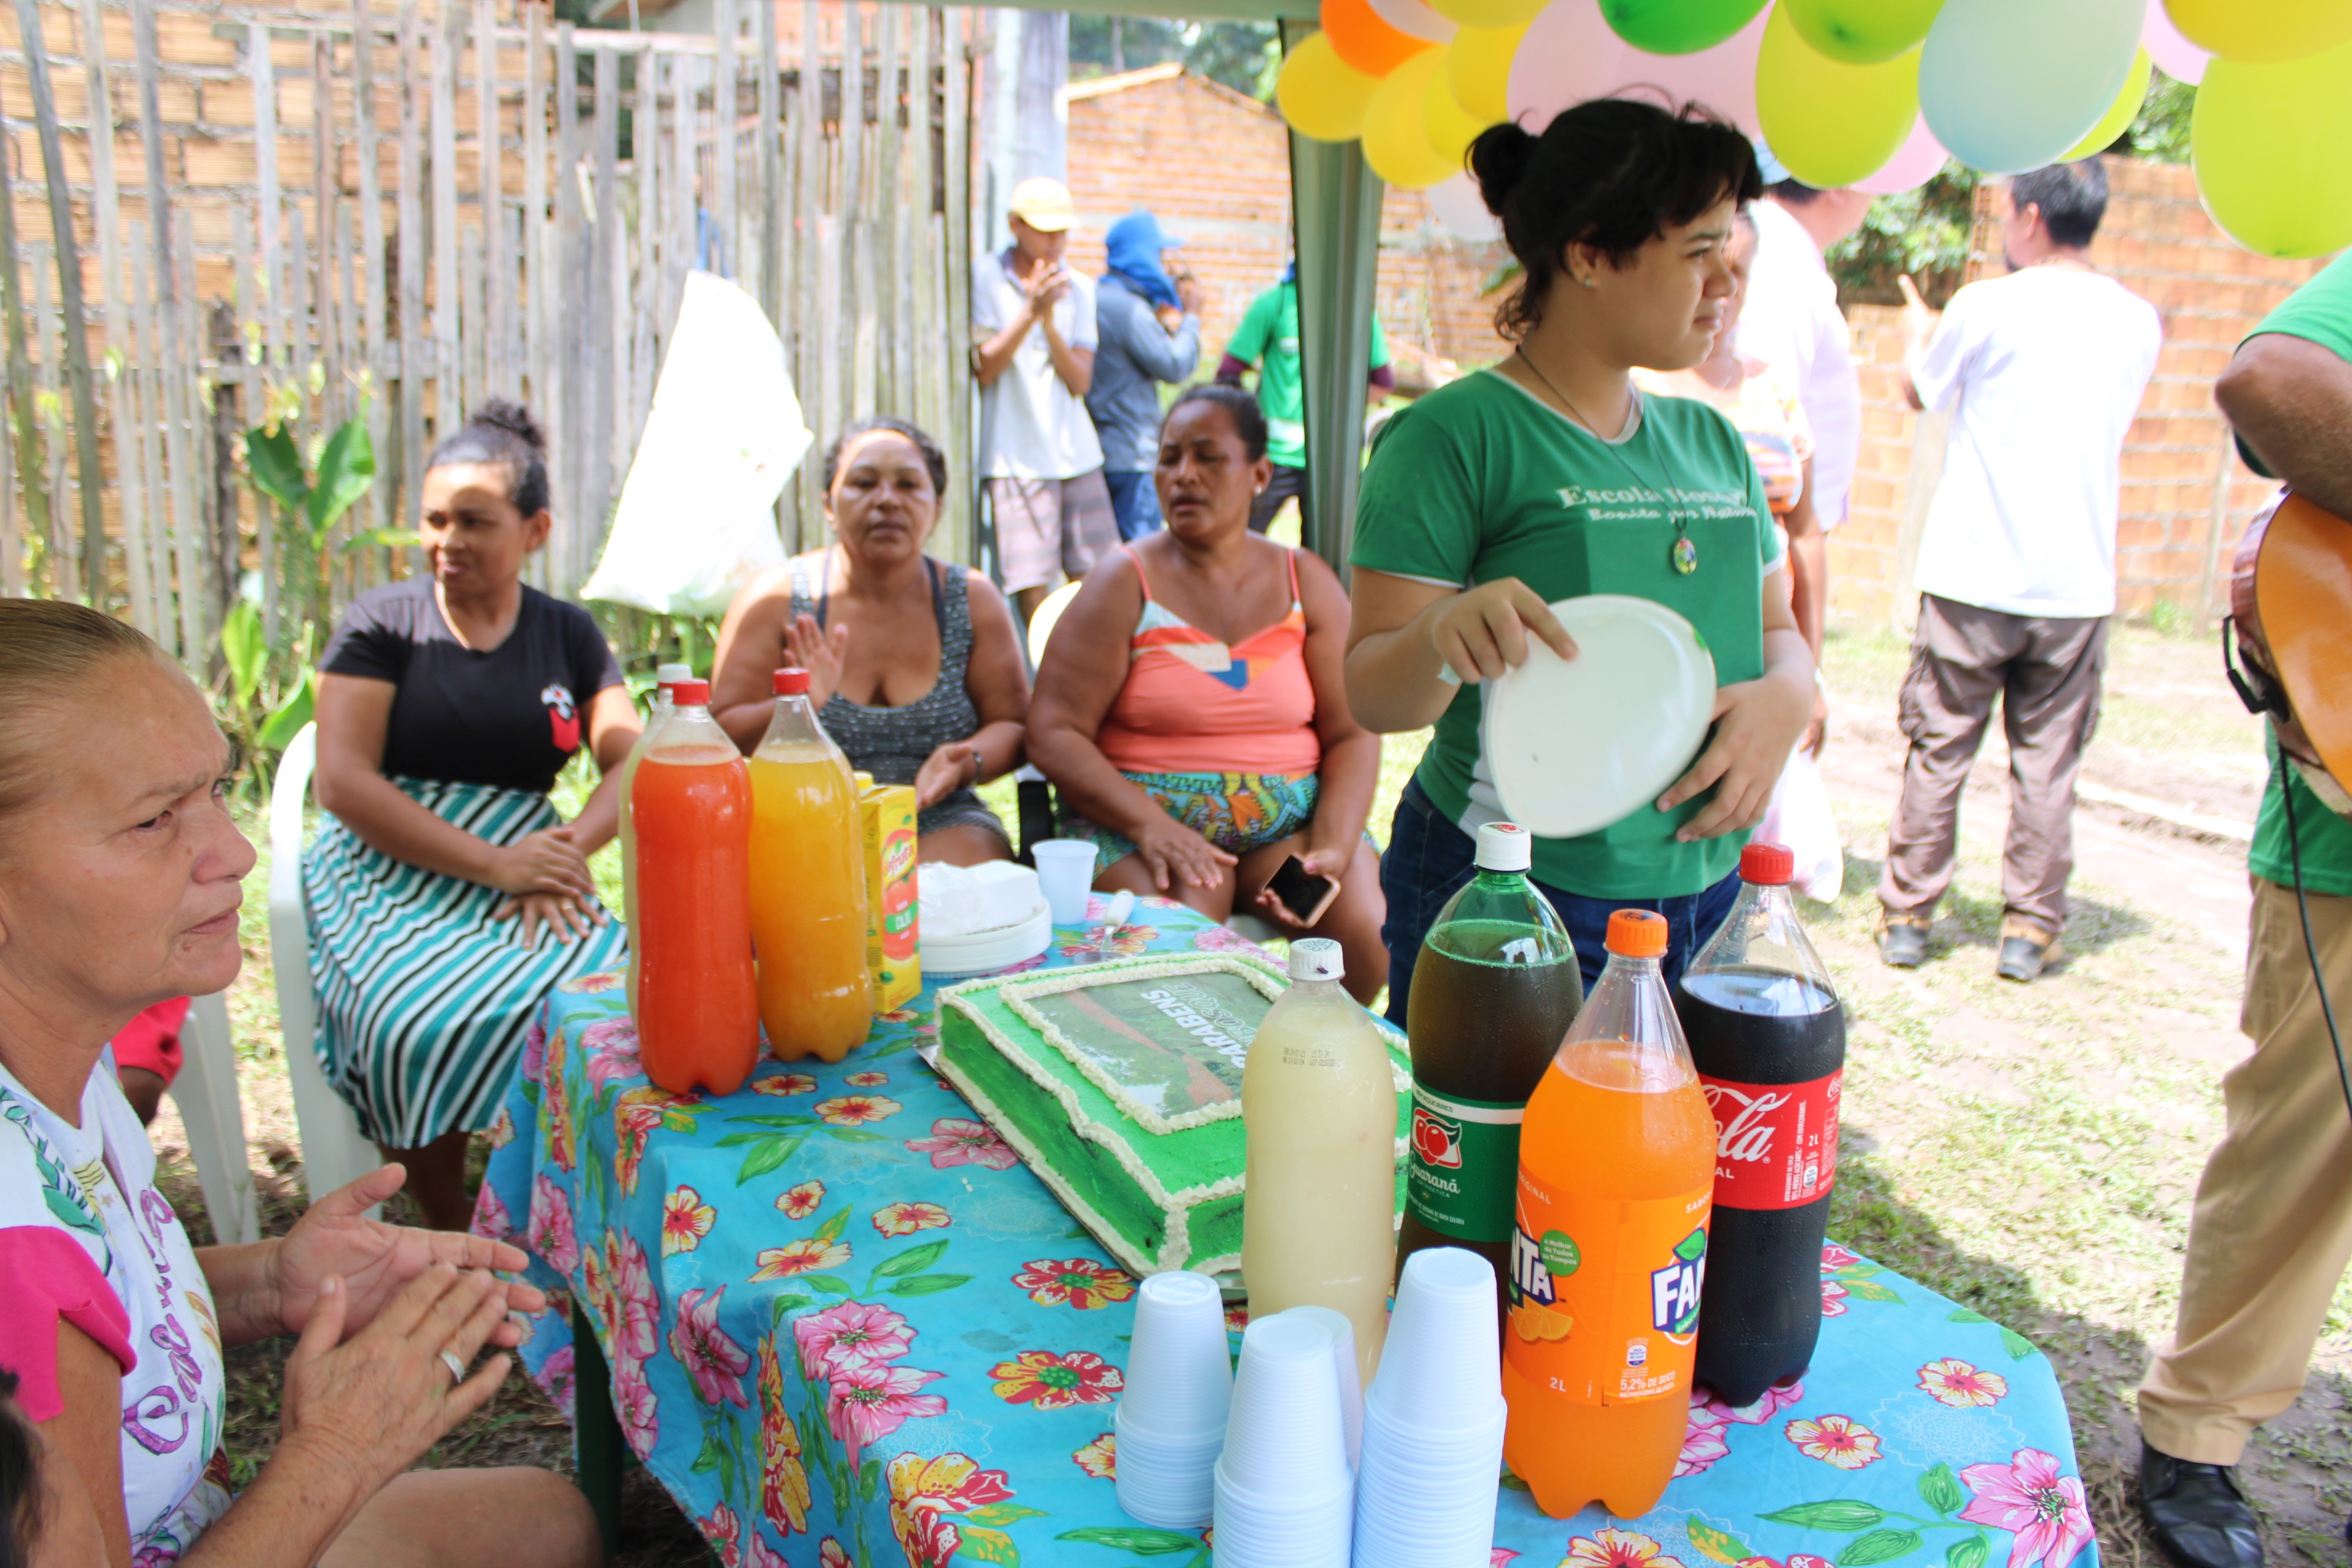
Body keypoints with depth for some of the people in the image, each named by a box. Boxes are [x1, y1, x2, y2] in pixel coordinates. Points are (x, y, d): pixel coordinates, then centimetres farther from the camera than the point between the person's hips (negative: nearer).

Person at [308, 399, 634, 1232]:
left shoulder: (568, 633, 14)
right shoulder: (383, 621, 5)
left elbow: (631, 764, 5)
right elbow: (342, 782, -6)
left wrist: (567, 852, -16)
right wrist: (494, 864, -16)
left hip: (525, 862, 2)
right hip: (394, 874, -2)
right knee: (430, 1025, -32)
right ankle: (455, 1244, -6)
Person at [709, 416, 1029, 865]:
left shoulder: (973, 601, 5)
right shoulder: (773, 600, 0)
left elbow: (1013, 724, 6)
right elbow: (722, 735, -1)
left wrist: (967, 762, -17)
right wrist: (796, 706, -22)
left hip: (939, 823, 1)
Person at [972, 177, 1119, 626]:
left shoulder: (1079, 288, 11)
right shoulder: (984, 278, 0)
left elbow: (1080, 382, 4)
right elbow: (983, 370, -7)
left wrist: (1050, 321, -12)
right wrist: (1031, 311, -18)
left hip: (1077, 453, 4)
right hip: (1016, 457, -4)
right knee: (1031, 588, -9)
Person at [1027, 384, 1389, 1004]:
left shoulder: (1306, 582, 9)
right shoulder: (1123, 585, 1)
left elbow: (1352, 734, 5)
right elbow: (1054, 733, -5)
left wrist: (1333, 850, -12)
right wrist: (1148, 825, -20)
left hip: (1292, 814, 3)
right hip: (1145, 813, -2)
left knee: (1368, 939, -23)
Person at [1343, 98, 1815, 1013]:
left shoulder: (1710, 442, 11)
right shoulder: (1455, 436, -10)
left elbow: (1778, 629, 17)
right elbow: (1370, 692, -13)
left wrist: (1783, 699, -6)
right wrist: (1443, 638, -36)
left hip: (1708, 895, 7)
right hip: (1505, 905, -6)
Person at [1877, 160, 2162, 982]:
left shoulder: (1986, 309, -8)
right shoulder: (2137, 321, 5)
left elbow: (1919, 391, 9)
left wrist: (1916, 330, 32)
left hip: (1973, 577, -3)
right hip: (2077, 583, 3)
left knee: (1938, 752, 6)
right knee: (2047, 761, 8)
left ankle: (1906, 916, 12)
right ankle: (2030, 929, 11)